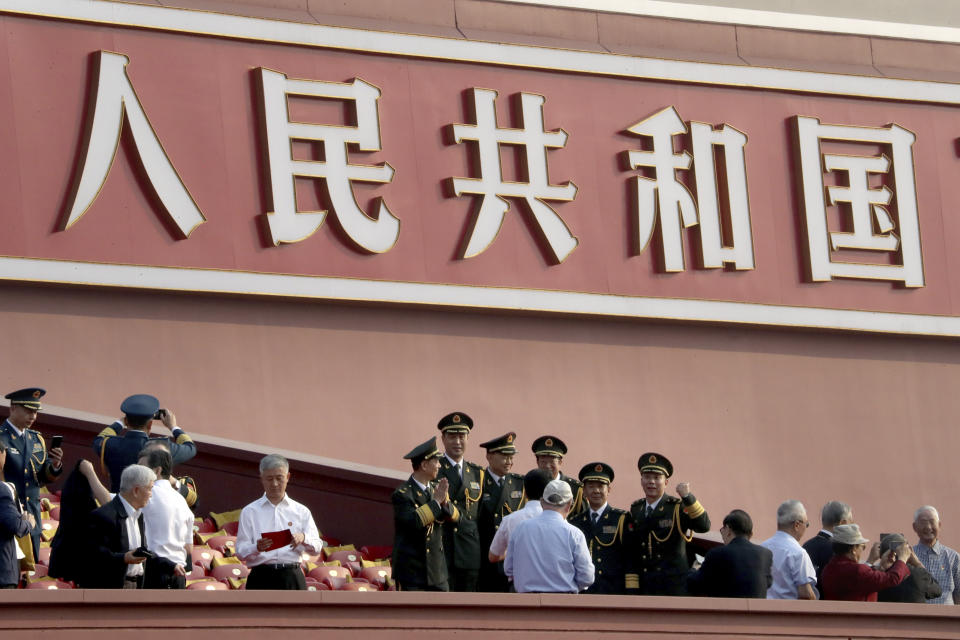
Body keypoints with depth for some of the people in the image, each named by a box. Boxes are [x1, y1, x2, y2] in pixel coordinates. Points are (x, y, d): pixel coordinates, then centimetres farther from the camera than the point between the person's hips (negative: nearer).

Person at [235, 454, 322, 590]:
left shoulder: (301, 511, 13)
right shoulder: (249, 512, 9)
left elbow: (317, 547, 6)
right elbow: (240, 551, 3)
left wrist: (303, 538, -17)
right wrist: (257, 548, -20)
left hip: (292, 580, 1)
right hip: (261, 577, -1)